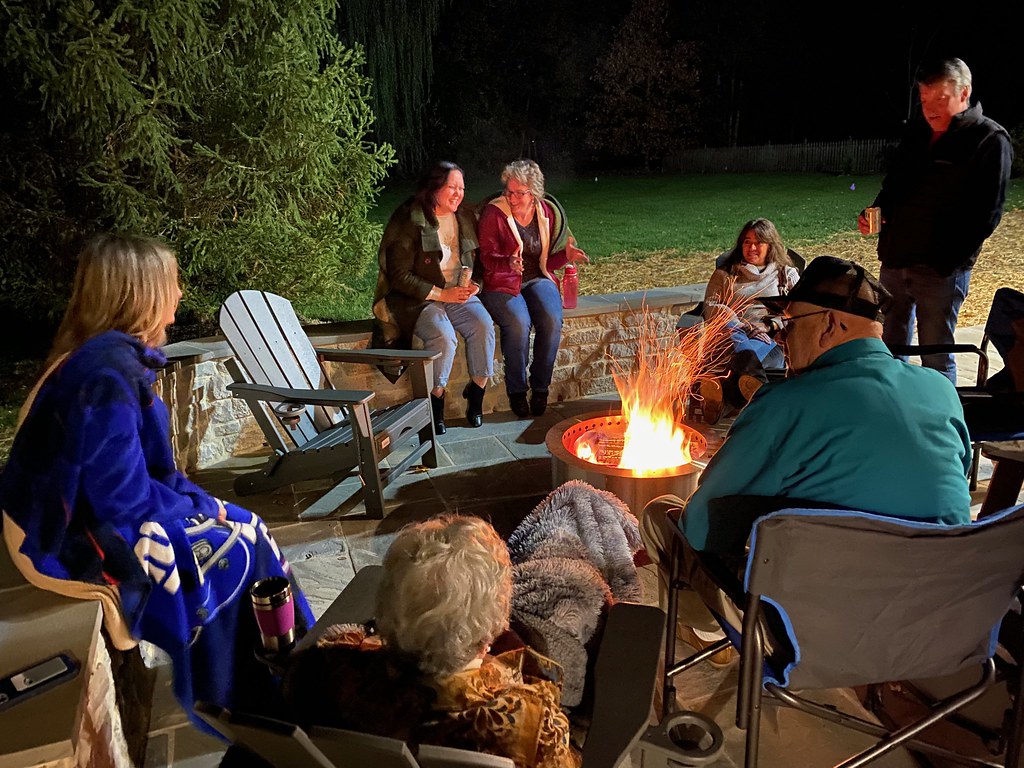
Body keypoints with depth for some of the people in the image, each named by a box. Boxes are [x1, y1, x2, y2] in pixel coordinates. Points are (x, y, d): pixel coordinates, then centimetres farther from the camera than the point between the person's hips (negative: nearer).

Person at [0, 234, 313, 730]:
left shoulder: (106, 356, 2)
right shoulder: (108, 374, -27)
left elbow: (143, 467, 9)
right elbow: (126, 497, -26)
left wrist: (199, 502, 2)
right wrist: (199, 509, -10)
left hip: (87, 514, 9)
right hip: (79, 540, -9)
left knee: (242, 526, 7)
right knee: (242, 547, -3)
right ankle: (270, 684, 17)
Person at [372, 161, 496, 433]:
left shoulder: (465, 218, 8)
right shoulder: (409, 223, -11)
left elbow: (477, 260, 19)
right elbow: (399, 276, -14)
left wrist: (474, 284, -3)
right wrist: (441, 294, -19)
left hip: (460, 293, 5)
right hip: (419, 298, -5)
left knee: (484, 325, -24)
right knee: (444, 337, -32)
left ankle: (476, 390, -7)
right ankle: (435, 398, -9)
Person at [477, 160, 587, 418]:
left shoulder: (548, 212, 4)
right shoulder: (493, 213, -8)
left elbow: (547, 262, 9)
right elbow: (488, 257, -11)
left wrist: (566, 255, -11)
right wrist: (509, 263, -32)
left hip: (537, 279, 3)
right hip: (501, 283, -3)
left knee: (552, 320, -27)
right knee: (519, 322, -33)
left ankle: (540, 387, -11)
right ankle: (516, 390, -15)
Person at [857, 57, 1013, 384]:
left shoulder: (990, 139, -7)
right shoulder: (916, 132, 12)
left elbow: (986, 213, -12)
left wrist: (946, 259, -19)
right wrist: (875, 212, 2)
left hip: (942, 268, -6)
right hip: (895, 259, 6)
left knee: (936, 358, 0)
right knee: (890, 348, 14)